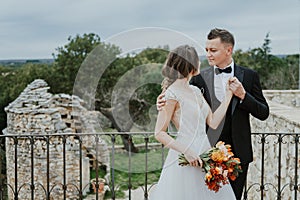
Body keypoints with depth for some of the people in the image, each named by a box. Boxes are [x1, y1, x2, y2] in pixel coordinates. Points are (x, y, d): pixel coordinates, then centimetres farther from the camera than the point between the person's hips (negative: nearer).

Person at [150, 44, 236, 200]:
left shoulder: (196, 91, 13)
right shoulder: (172, 94, -12)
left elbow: (213, 122, 8)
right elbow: (159, 133, -13)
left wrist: (228, 94, 8)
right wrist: (187, 152, -21)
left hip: (204, 154, 8)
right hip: (186, 159, -8)